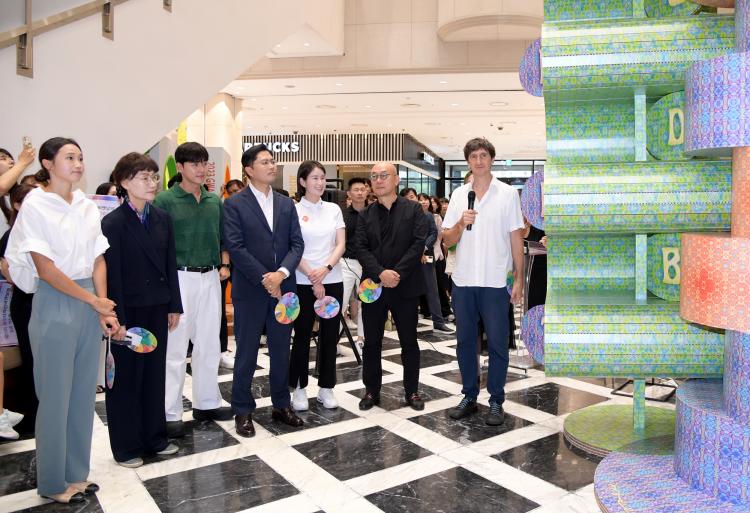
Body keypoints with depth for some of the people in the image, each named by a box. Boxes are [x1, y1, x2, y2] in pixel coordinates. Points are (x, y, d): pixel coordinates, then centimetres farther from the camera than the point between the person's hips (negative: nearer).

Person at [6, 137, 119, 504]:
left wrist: (103, 307, -6)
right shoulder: (35, 205, -8)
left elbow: (98, 260, 5)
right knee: (56, 396, 5)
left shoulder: (88, 206, 7)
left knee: (84, 393, 12)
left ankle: (76, 473, 27)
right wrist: (96, 302, -11)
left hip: (91, 303, 5)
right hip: (55, 303, -5)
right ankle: (53, 482, 22)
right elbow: (46, 269, -13)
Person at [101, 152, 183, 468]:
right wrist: (118, 320, -15)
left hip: (157, 308, 5)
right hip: (129, 310, -5)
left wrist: (174, 306, 6)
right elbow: (111, 274, -14)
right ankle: (126, 447, 22)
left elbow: (170, 264, 8)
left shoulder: (162, 218, 6)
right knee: (126, 378, 7)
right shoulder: (113, 223, -11)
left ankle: (154, 437, 29)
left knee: (155, 373, 14)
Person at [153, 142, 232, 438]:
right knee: (175, 348, 0)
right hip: (179, 278, -5)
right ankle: (170, 413, 11)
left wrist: (224, 264, 5)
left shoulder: (215, 201, 10)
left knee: (209, 345, 12)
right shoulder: (165, 200, -6)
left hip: (210, 278, 5)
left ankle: (206, 402, 26)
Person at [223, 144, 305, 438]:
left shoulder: (287, 204, 10)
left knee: (281, 350, 13)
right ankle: (243, 410, 20)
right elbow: (235, 247, -11)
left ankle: (281, 405, 27)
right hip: (250, 289, -4)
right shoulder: (235, 204, -4)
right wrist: (264, 279, -15)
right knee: (246, 353, 6)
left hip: (283, 287, 4)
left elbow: (297, 244, 3)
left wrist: (281, 273, -13)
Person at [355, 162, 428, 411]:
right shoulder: (365, 215, 8)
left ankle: (412, 391, 22)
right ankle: (371, 390, 22)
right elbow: (360, 248, -1)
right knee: (371, 342, 8)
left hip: (405, 286, -2)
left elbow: (418, 244, -9)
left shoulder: (413, 209, 1)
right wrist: (380, 273, -17)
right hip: (373, 286, 2)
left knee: (409, 341, 8)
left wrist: (397, 273, -17)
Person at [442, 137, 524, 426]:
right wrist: (461, 223, -14)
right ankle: (469, 396, 23)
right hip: (463, 281, 3)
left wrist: (519, 279, -3)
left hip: (495, 282, -3)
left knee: (497, 343, 4)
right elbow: (447, 240, 6)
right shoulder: (459, 194, 7)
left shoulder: (507, 194, 0)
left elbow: (516, 239, 1)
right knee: (465, 341, 10)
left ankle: (496, 401, 16)